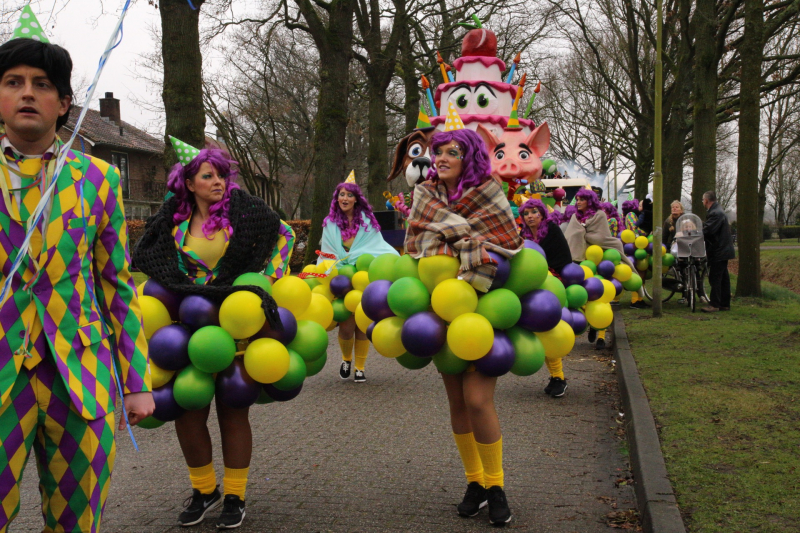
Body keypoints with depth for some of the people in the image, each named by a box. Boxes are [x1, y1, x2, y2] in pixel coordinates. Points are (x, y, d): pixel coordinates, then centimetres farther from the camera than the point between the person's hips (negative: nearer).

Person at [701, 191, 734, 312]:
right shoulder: (718, 211, 16)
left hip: (719, 252, -11)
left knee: (715, 278, -8)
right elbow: (708, 229, 17)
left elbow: (707, 231, -24)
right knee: (723, 278, 13)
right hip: (723, 250, 11)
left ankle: (714, 305, -6)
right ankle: (725, 304, 18)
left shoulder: (715, 213, -19)